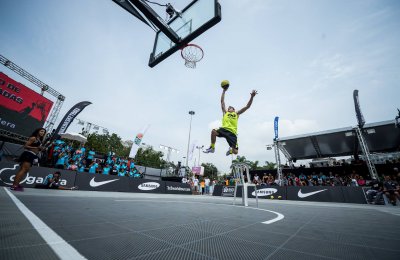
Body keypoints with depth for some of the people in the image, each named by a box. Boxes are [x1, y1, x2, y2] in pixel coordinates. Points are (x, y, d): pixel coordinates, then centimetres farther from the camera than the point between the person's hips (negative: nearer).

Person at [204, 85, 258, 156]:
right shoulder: (225, 113, 23)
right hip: (224, 129, 0)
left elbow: (247, 106, 18)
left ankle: (230, 150, 34)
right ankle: (212, 147, -9)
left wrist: (252, 97, 6)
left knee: (235, 152, -7)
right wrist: (224, 91, 24)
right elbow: (222, 101, 24)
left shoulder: (237, 114, 22)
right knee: (214, 131, -32)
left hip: (232, 132, 0)